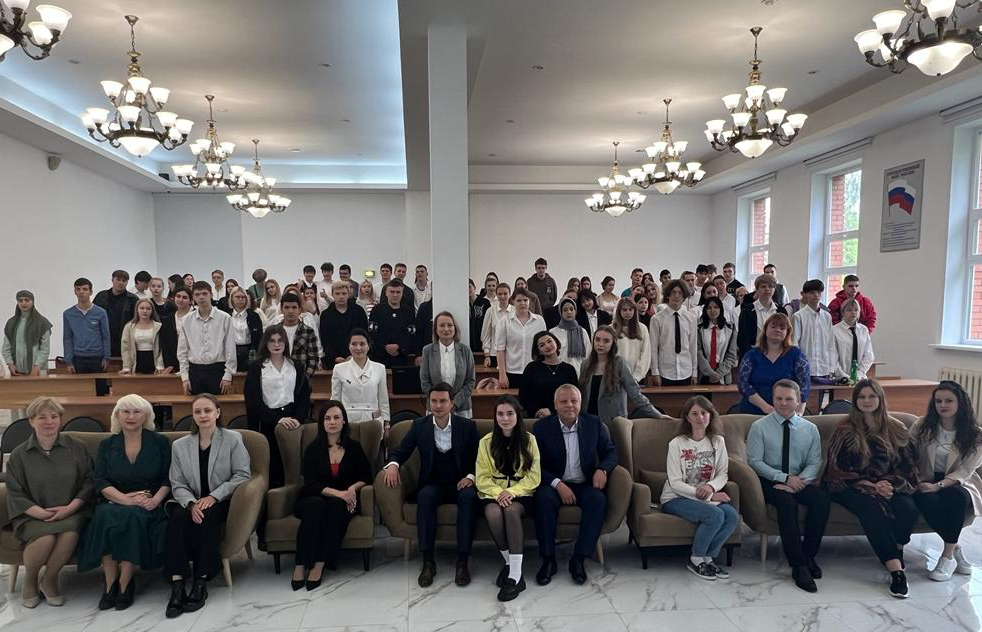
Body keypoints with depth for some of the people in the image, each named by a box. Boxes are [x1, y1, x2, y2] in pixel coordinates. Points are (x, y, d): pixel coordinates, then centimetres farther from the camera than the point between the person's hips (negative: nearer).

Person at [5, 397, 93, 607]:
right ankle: (29, 581, 0)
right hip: (33, 515, 0)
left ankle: (50, 580, -6)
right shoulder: (19, 454, 7)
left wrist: (70, 507, -11)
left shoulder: (77, 448, 7)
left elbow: (88, 482, 5)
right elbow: (15, 493, 3)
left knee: (69, 533, -34)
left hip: (70, 512, 0)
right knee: (46, 537, -33)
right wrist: (41, 512, -12)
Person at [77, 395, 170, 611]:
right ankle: (110, 583, -22)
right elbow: (99, 481, 1)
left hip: (148, 506, -2)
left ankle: (125, 583, -20)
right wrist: (125, 498, -16)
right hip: (114, 502, 2)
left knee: (131, 517, -34)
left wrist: (156, 500, -17)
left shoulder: (160, 442, 7)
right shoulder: (107, 444, 12)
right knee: (105, 517, -32)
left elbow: (168, 478, 3)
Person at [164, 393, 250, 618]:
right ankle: (177, 584, -32)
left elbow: (242, 475, -6)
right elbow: (177, 485, 3)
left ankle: (201, 583, -25)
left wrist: (214, 496, -17)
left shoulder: (233, 439, 0)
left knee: (208, 516, -34)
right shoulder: (179, 445, 9)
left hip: (223, 503, -2)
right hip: (192, 503, 2)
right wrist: (191, 503, -18)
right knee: (178, 517, -30)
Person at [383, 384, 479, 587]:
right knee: (424, 496, -33)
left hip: (460, 485, -1)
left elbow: (478, 458, 3)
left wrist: (471, 476, -16)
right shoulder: (420, 425, 3)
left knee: (469, 496, -34)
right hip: (433, 485, 1)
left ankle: (462, 562, -28)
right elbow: (400, 451, 3)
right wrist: (393, 464, -19)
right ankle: (428, 562, -27)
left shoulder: (468, 426, 0)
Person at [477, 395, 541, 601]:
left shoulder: (529, 440, 2)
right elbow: (483, 478, 2)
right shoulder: (486, 442, 4)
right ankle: (509, 562, -13)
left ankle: (515, 575, -31)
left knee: (511, 510, -35)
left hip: (521, 492, -1)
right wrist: (498, 493, -18)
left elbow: (534, 477, -1)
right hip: (493, 492, 1)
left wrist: (512, 491, -18)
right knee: (493, 513, -33)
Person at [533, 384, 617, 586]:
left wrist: (603, 469, -15)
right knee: (544, 498, -33)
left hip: (585, 484, 1)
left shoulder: (594, 424, 2)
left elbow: (610, 452, 8)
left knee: (598, 500, -30)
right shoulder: (542, 427, -3)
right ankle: (548, 560, -19)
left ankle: (578, 559, -20)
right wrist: (558, 484, -20)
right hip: (554, 484, -1)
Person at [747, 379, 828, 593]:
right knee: (787, 501, -34)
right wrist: (785, 478, -17)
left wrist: (800, 480, -17)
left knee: (822, 497, -27)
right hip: (770, 481, -3)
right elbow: (754, 461, -7)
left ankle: (809, 555, -12)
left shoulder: (810, 429, 9)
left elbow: (815, 463, 3)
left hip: (800, 481, 3)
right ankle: (798, 566, -25)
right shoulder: (759, 427, -2)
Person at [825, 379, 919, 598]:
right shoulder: (846, 430, 4)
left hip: (890, 485, 3)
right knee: (872, 510, -34)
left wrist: (890, 483, -11)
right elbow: (840, 469, -1)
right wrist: (871, 486, -12)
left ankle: (895, 551, -7)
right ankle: (896, 570, -34)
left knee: (908, 509, -30)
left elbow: (907, 465, 8)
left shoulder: (896, 430, 12)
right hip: (853, 487, -3)